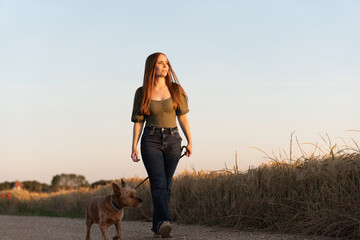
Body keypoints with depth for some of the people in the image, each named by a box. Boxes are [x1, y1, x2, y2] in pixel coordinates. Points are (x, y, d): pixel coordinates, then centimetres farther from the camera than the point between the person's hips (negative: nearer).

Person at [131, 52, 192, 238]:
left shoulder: (176, 90, 4)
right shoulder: (142, 93, 0)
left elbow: (182, 117, 8)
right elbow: (138, 121, 2)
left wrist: (190, 141, 6)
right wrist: (134, 146, -5)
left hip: (172, 140, 3)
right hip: (151, 140, -2)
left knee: (166, 185, 5)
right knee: (158, 183, -17)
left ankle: (157, 225, 17)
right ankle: (164, 222, -33)